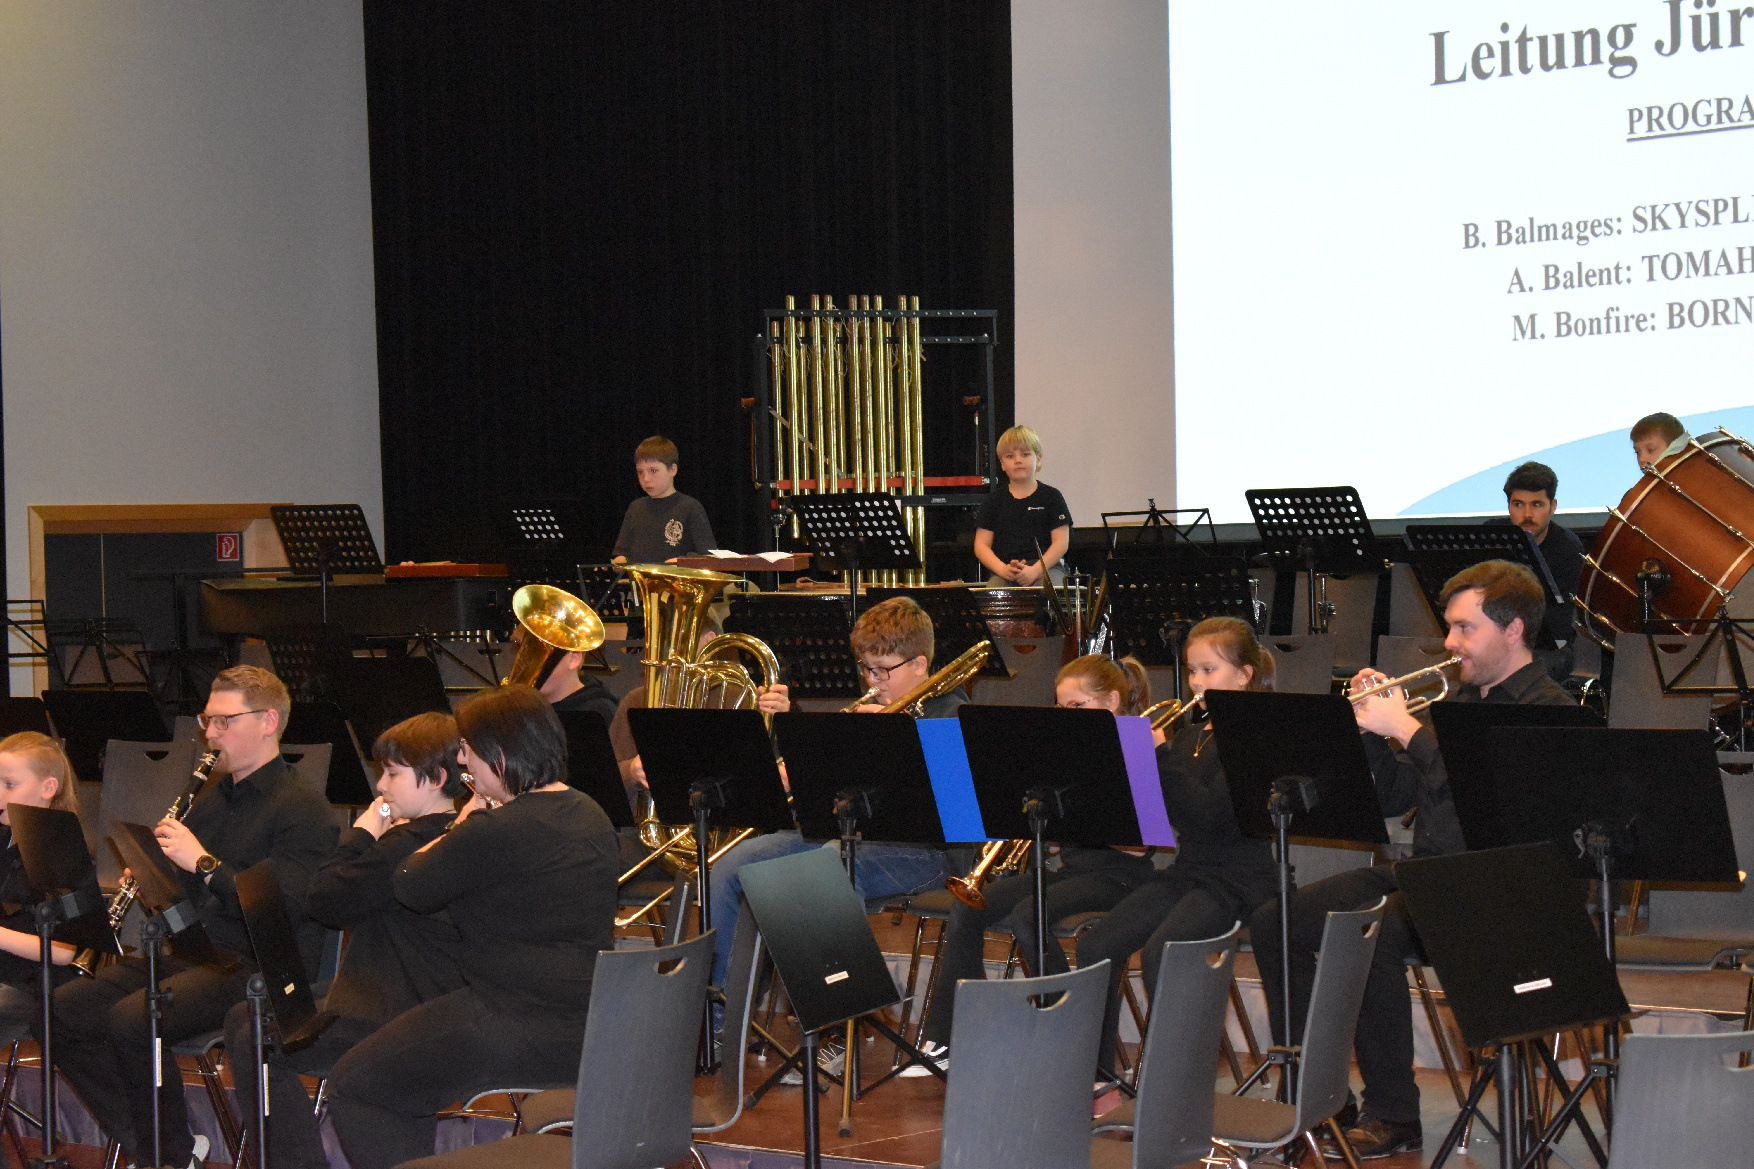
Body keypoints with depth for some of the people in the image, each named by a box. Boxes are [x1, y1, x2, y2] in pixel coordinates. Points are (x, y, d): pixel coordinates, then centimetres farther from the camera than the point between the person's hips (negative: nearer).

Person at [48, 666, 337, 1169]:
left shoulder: (302, 809, -9)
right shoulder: (212, 794, 19)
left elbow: (283, 907, -22)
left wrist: (204, 862, -23)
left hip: (254, 967, -9)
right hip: (190, 954, 9)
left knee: (131, 1019, -30)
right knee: (64, 1009, -8)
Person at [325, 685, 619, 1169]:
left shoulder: (496, 833, -21)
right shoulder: (589, 814, 7)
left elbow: (410, 887, -8)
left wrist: (461, 823, 5)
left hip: (526, 1031, -10)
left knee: (352, 1087, 3)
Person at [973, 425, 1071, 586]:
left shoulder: (1051, 497, 9)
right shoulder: (994, 500, 14)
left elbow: (1061, 542, 2)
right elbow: (981, 545, 9)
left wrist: (1035, 570, -13)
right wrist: (1003, 569, -11)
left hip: (1046, 567, -1)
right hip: (1003, 574, 1)